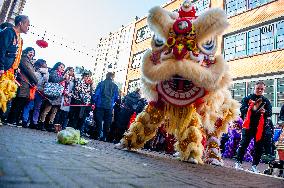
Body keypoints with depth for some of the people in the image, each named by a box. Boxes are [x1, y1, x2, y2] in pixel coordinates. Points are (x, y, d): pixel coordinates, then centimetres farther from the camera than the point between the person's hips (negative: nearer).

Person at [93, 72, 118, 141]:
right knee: (107, 122, 9)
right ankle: (105, 137, 13)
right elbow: (116, 97, 9)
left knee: (99, 121, 6)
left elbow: (96, 94, -4)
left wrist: (94, 102, 7)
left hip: (100, 105, -1)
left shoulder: (101, 83, -1)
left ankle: (98, 136, 6)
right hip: (109, 106, 1)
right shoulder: (115, 86, 3)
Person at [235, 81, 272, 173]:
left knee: (258, 147, 6)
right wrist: (252, 108, -24)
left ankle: (254, 165, 18)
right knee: (243, 144, -3)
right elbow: (242, 109, -7)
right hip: (248, 125, -3)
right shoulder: (247, 99, 5)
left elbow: (270, 113, 2)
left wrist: (264, 111, -21)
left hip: (260, 127, 3)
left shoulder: (266, 101, 12)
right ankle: (238, 162, 8)